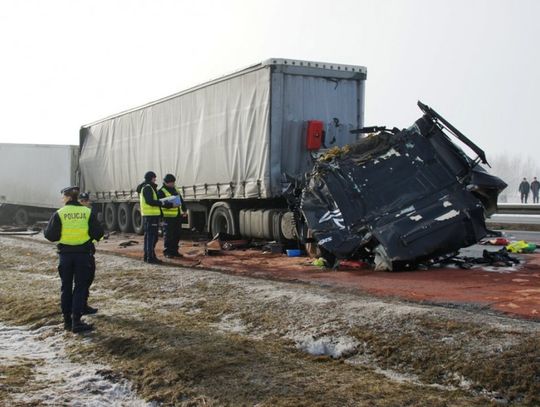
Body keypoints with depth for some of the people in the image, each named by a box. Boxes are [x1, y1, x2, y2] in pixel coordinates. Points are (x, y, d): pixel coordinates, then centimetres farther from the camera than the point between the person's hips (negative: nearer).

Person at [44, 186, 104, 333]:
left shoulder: (59, 214, -5)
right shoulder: (87, 212, -3)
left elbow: (50, 235, -6)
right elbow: (98, 233, -4)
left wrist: (47, 228, 15)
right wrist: (91, 237, 17)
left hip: (65, 254, 0)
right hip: (83, 254, 0)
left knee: (66, 287, 13)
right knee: (80, 288, 5)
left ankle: (67, 320, 18)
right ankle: (76, 321, -2)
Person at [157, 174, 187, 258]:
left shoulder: (175, 189, 16)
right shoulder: (161, 192, -8)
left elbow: (181, 200, 23)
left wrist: (184, 209, 20)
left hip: (178, 216, 8)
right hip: (168, 216, -8)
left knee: (177, 235, 12)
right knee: (168, 235, -3)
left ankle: (174, 251, 21)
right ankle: (167, 252, 4)